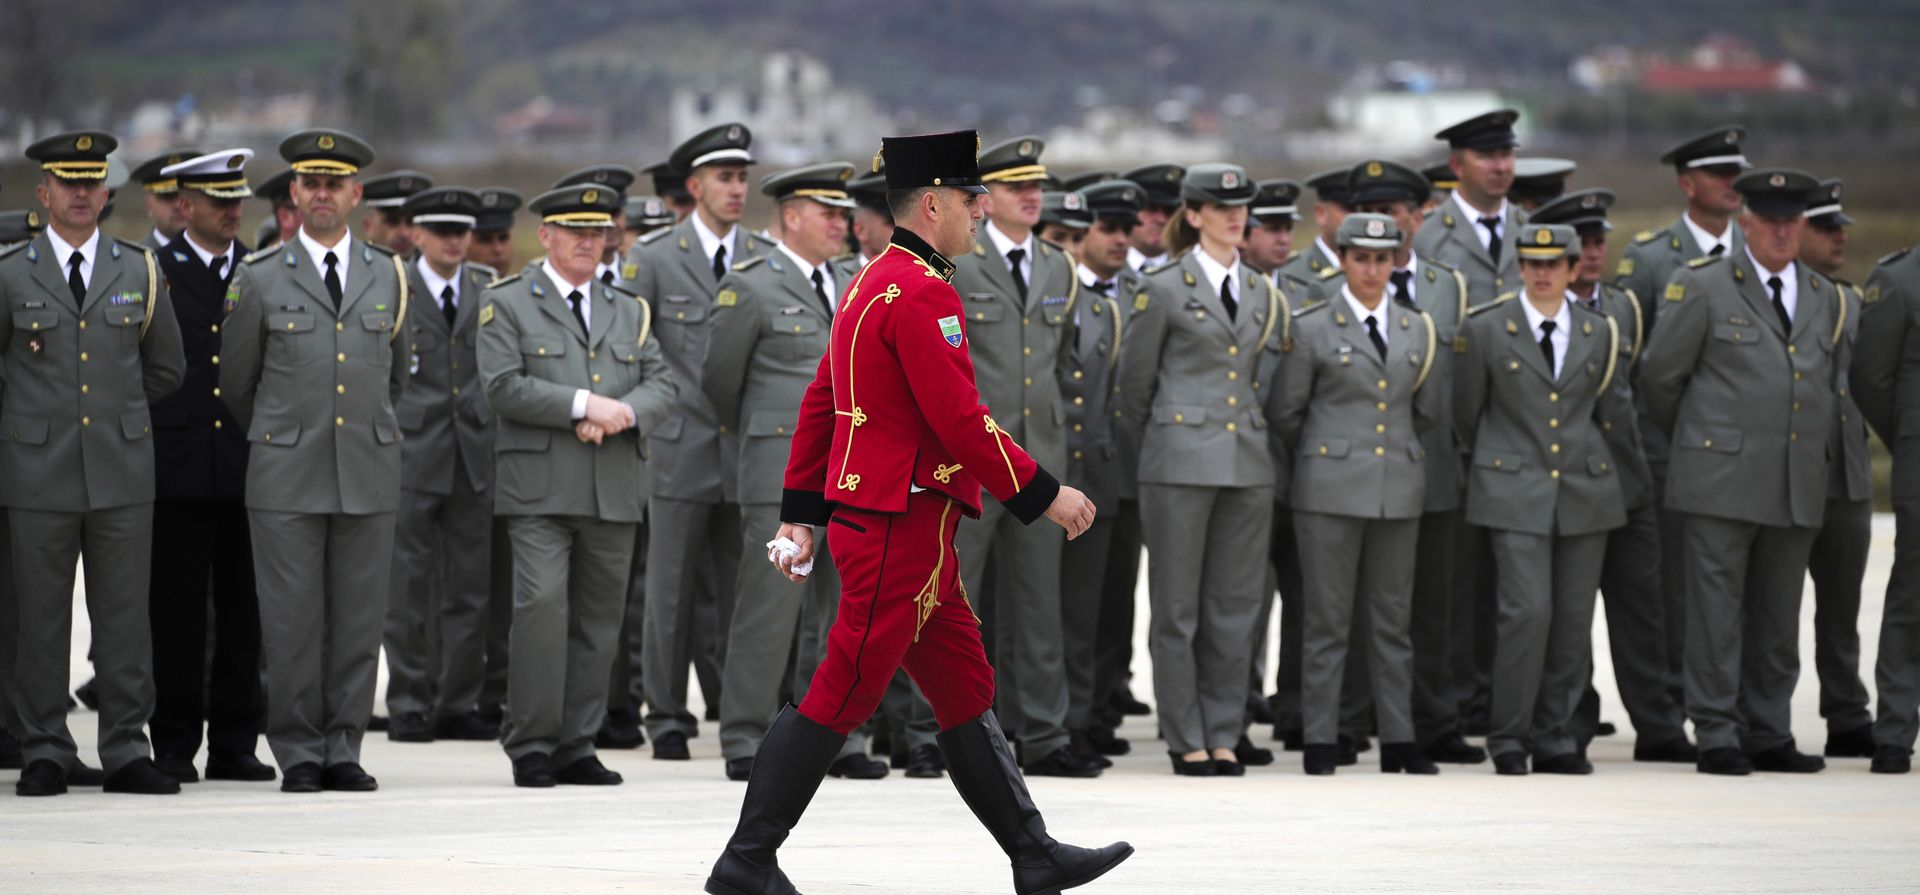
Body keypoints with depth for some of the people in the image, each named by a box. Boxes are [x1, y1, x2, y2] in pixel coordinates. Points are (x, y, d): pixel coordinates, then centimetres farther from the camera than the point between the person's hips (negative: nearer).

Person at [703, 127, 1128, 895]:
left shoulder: (871, 284, 14)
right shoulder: (923, 294, -18)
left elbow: (819, 403, 17)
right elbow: (960, 421, -21)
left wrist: (800, 513, 20)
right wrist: (1044, 494, -13)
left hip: (869, 517, 11)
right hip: (902, 534, -11)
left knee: (968, 694, 12)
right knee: (840, 700, -5)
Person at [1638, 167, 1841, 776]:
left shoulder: (1826, 300, 15)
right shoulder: (1703, 288, -1)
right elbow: (1659, 376, 3)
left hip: (1799, 489, 5)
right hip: (1722, 482, -5)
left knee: (1778, 616, 8)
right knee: (1717, 611, -5)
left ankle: (1768, 736, 14)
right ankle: (1716, 737, -2)